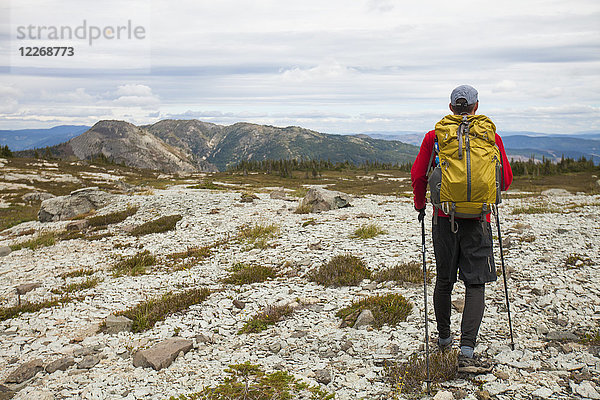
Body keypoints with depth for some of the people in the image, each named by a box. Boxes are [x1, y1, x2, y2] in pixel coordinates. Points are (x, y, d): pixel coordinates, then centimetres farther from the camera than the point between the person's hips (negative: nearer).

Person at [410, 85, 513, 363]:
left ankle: (444, 338, 31)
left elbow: (418, 176, 0)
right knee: (475, 284, 4)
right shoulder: (490, 136, 1)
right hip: (478, 219, -1)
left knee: (444, 281, 15)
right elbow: (505, 180, 5)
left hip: (444, 218, 1)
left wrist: (420, 205, 17)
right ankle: (467, 347, -7)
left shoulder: (434, 136, 1)